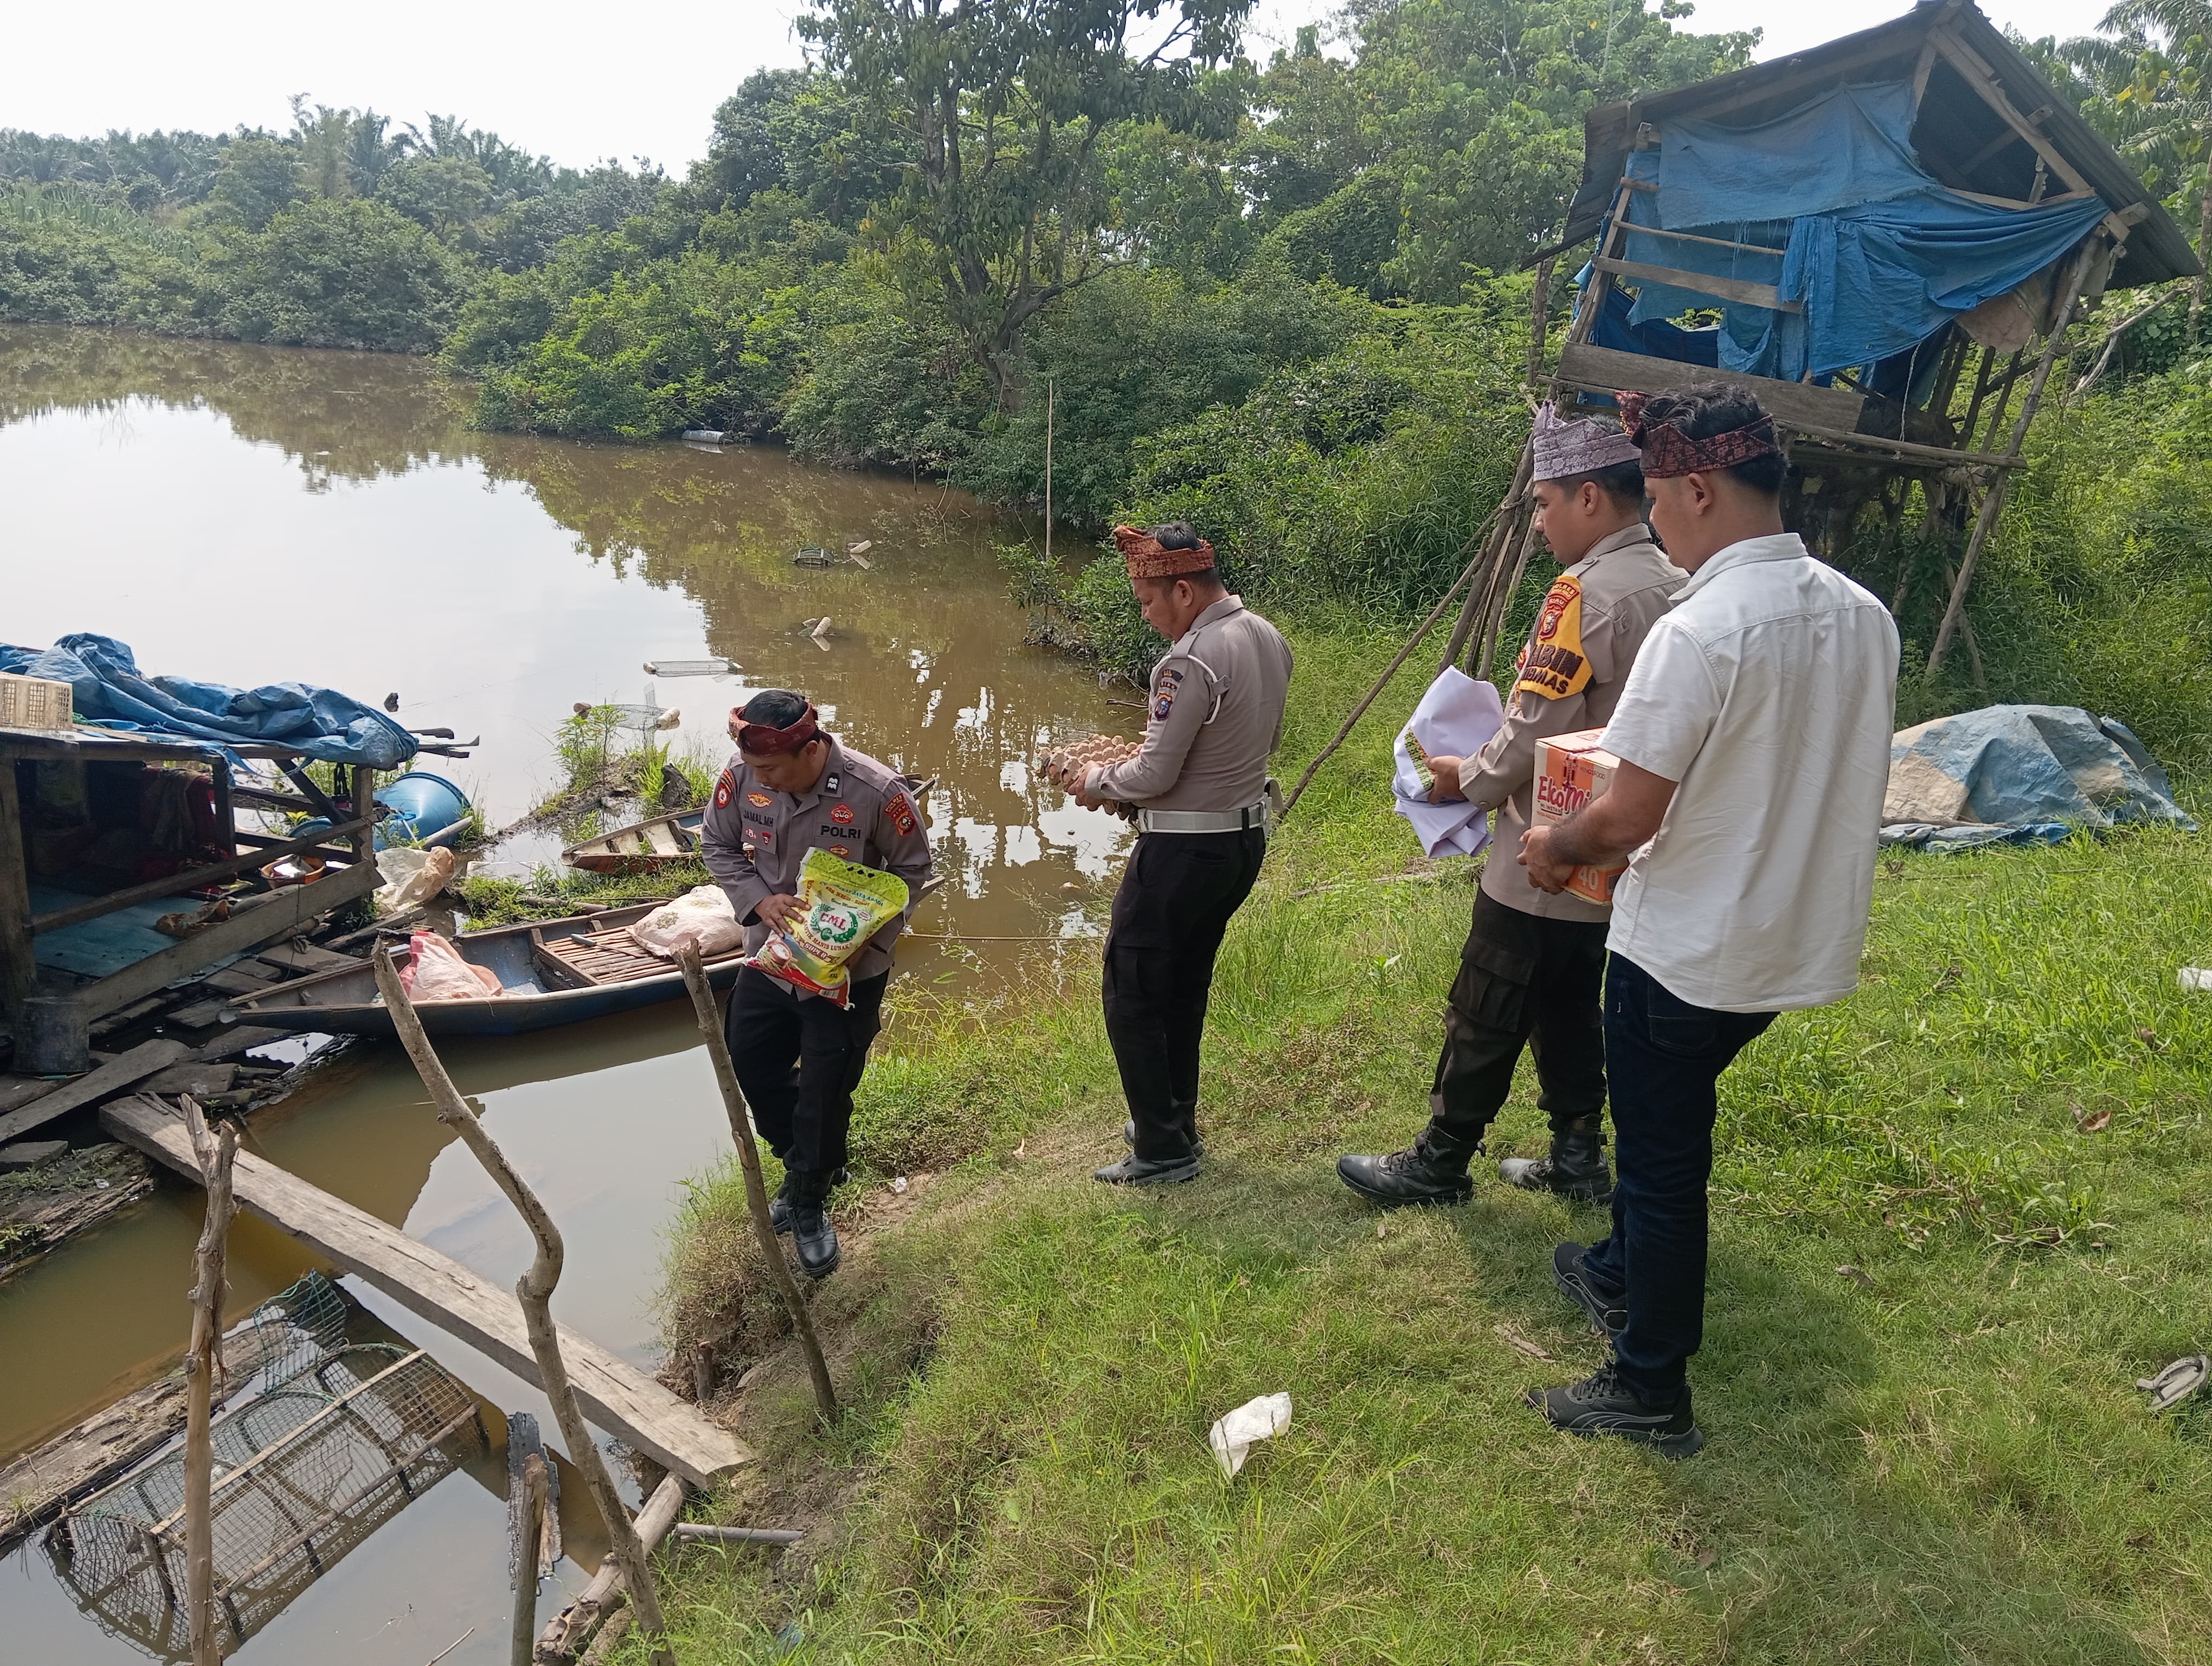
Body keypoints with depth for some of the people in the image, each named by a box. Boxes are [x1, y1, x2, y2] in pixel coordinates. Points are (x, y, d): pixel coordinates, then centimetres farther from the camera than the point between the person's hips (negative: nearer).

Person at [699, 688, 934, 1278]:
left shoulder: (877, 791, -26)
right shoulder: (742, 776, -16)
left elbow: (912, 868, -11)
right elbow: (717, 844, 1)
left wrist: (868, 937, -22)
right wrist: (759, 900, -17)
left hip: (848, 970, -4)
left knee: (826, 1090, 6)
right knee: (753, 1067, 16)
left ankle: (809, 1202, 31)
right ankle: (809, 1164, 43)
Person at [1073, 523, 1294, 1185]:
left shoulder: (1191, 662, -24)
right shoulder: (1270, 639, 5)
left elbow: (1155, 776, -21)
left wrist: (1099, 780, -1)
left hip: (1183, 853, -9)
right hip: (1246, 838, 9)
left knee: (1131, 999, 4)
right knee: (1183, 991, 21)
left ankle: (1163, 1152, 11)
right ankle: (1174, 1124, 32)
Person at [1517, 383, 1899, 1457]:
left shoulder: (1698, 631, -25)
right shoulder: (1865, 615, 0)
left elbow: (1629, 817, -22)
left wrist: (1553, 846, -2)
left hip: (1687, 952, -8)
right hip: (1800, 938, 8)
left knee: (1663, 1158, 8)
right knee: (1666, 1119, 27)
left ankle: (1652, 1395, 24)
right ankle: (1623, 1272, 48)